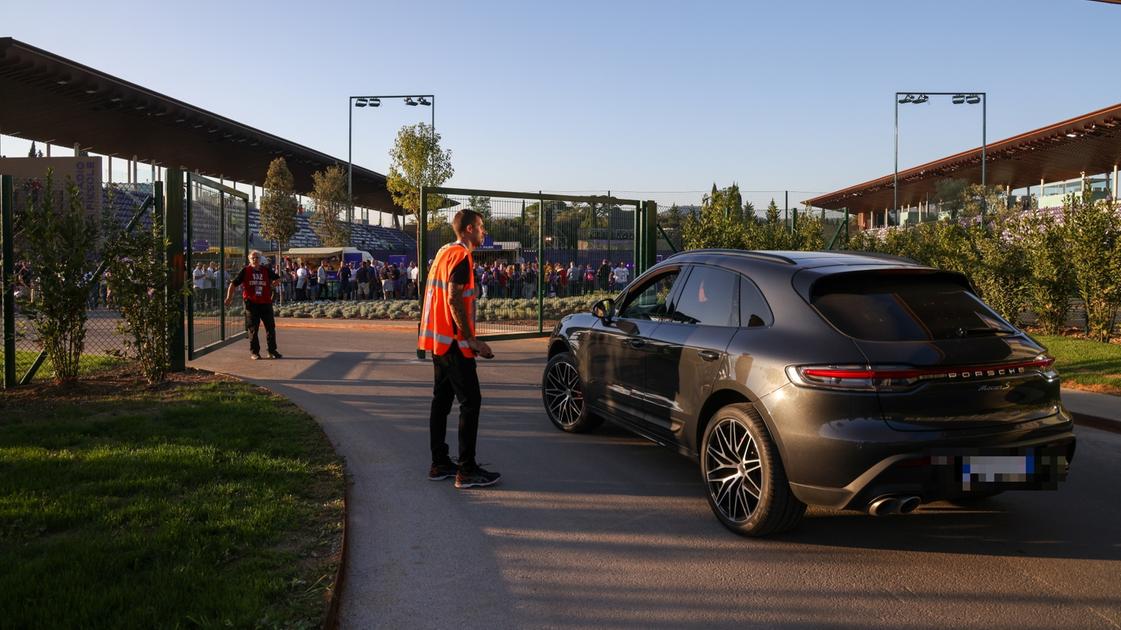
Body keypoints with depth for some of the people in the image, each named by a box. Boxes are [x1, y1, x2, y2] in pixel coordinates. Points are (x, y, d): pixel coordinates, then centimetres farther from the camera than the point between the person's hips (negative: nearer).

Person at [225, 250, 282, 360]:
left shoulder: (266, 270, 7)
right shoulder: (245, 271, -1)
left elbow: (277, 279, 23)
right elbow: (233, 283, -2)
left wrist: (271, 285, 7)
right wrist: (229, 297, -9)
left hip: (266, 303, 3)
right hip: (251, 304, -3)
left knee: (271, 327, 4)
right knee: (253, 329, 3)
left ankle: (272, 351, 14)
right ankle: (254, 352, 13)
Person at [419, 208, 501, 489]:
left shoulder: (444, 252, 17)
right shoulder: (461, 256, -12)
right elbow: (454, 300, -21)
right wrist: (471, 339, -18)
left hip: (438, 339, 10)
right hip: (454, 340, -10)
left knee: (442, 400, 12)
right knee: (471, 402, -6)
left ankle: (439, 464, 18)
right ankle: (467, 470, -5)